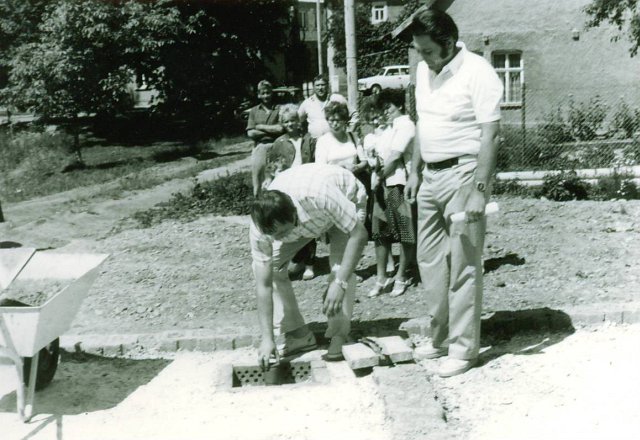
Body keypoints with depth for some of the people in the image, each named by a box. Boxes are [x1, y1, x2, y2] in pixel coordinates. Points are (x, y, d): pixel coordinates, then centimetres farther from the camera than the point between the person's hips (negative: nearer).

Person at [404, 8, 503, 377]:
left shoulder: (477, 72, -13)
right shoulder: (424, 71, 11)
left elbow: (490, 136, -17)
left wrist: (479, 189, -22)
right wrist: (415, 172, 17)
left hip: (463, 174, -8)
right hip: (431, 176, 8)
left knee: (463, 266, -2)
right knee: (430, 260, 13)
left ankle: (464, 347, 10)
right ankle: (442, 337, 27)